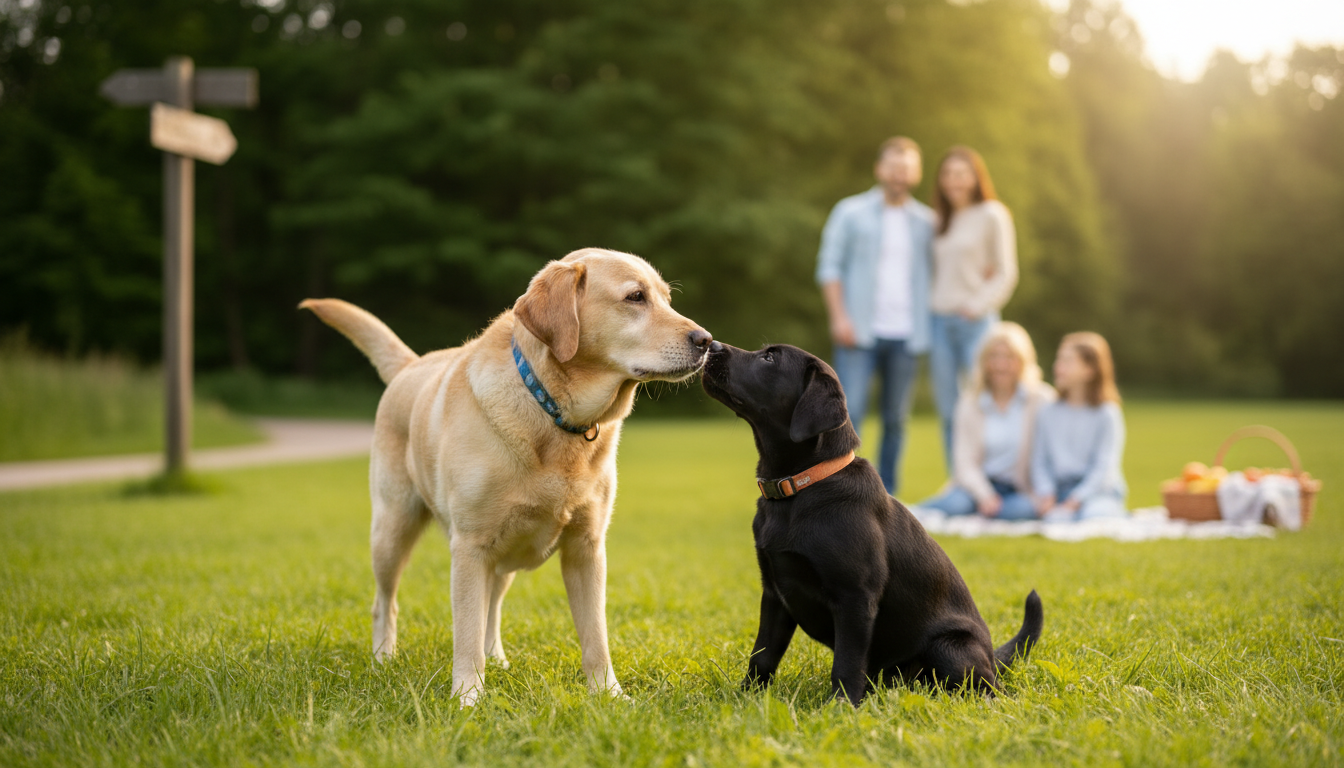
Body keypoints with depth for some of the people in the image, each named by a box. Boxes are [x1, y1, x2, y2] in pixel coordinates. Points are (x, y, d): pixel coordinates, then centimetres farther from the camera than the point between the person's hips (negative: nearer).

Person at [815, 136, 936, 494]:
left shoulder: (926, 221, 13)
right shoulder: (851, 212, 6)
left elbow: (934, 272, 13)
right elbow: (829, 266, 2)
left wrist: (929, 324, 1)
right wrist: (839, 317, -9)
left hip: (905, 335, 3)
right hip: (860, 331, -3)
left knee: (896, 418, 4)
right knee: (849, 411, -11)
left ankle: (887, 495, 11)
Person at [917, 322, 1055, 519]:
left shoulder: (1041, 400, 1)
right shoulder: (971, 402, 4)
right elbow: (965, 461, -2)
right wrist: (984, 495, -19)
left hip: (1019, 490, 0)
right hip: (981, 484, 0)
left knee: (1024, 509, -36)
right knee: (956, 503, -35)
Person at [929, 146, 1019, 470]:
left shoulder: (992, 215, -1)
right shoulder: (942, 220, 15)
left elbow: (1006, 273, -3)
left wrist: (977, 306, -10)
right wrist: (931, 305, 3)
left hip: (976, 321, -5)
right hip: (940, 320, 5)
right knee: (948, 411, 4)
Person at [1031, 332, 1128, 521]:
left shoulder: (1107, 414, -1)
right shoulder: (1048, 414, 10)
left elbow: (1104, 467, -7)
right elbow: (1040, 461, 9)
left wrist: (1075, 500, -17)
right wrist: (1046, 495, -10)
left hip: (1100, 491, -1)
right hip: (1061, 489, 1)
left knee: (1093, 516, -34)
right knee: (1057, 520, -33)